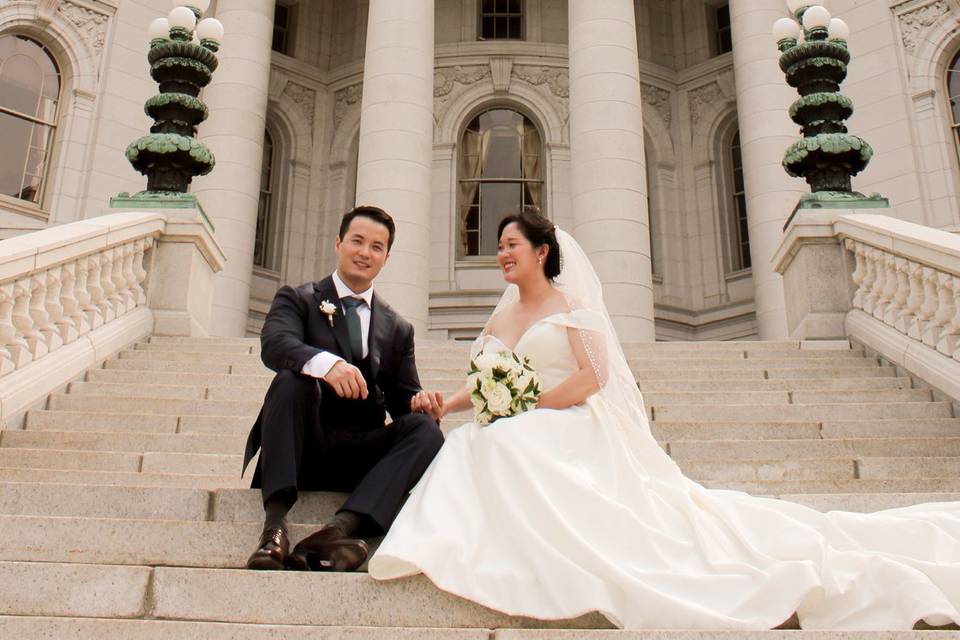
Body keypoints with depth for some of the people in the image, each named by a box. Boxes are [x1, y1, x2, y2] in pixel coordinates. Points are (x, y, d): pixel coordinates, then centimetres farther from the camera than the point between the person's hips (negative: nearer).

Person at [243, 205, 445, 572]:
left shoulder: (398, 329, 18)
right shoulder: (297, 299, 8)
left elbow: (403, 400, 14)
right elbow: (274, 344, -15)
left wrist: (420, 404, -12)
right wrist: (325, 363, -36)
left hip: (360, 456, 3)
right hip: (303, 449, -2)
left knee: (426, 429, -23)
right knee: (291, 379, -29)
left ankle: (339, 529, -42)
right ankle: (275, 522, -38)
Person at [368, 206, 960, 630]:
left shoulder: (570, 304, 2)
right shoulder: (500, 318, 22)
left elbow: (592, 377, -11)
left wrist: (529, 407, -16)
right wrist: (442, 404, -1)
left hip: (569, 430, -6)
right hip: (513, 438, 6)